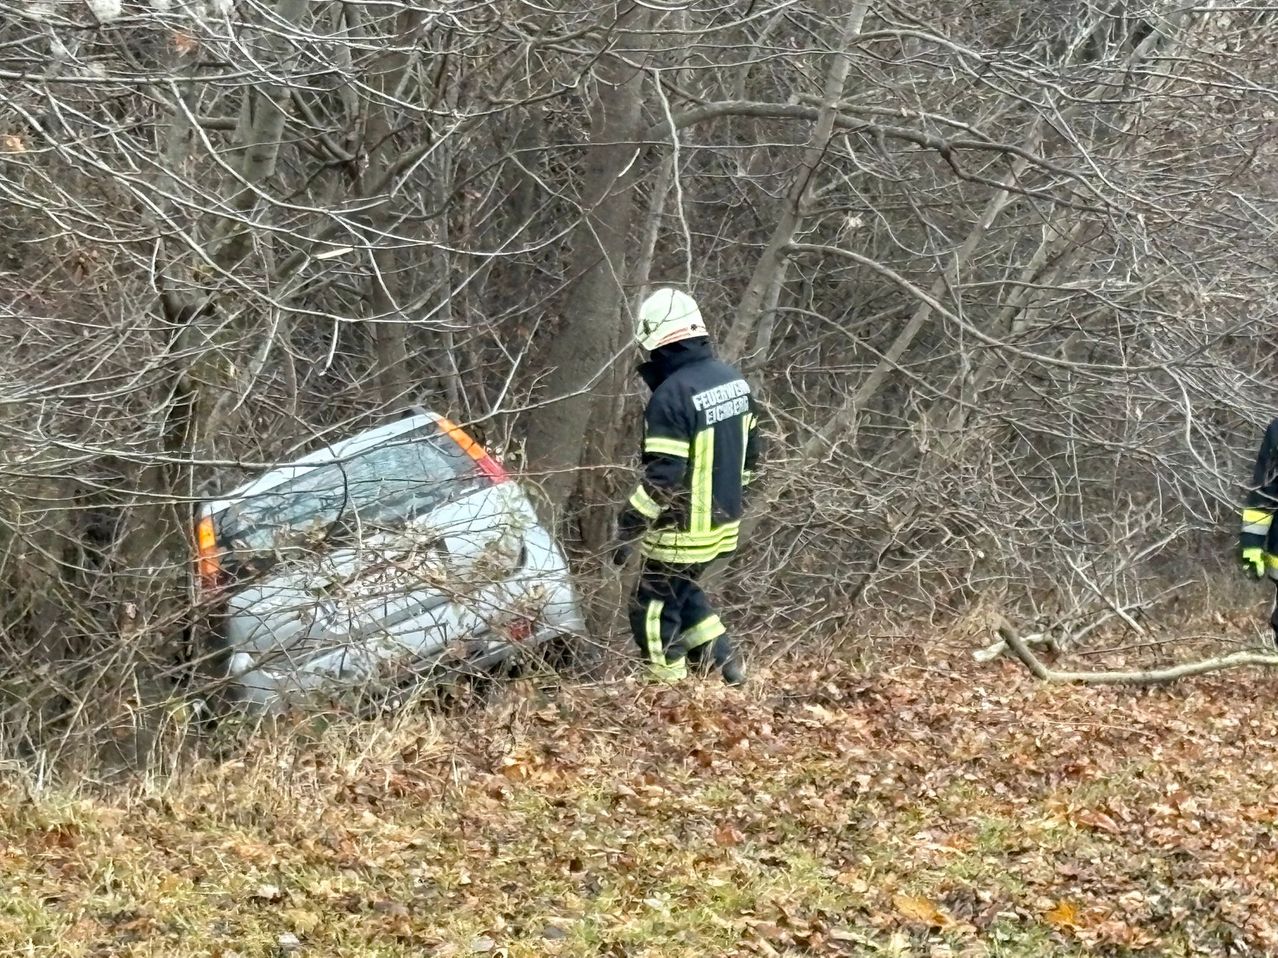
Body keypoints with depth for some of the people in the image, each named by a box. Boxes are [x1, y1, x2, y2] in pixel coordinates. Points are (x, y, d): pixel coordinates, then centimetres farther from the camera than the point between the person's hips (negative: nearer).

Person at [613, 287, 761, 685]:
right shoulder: (733, 380, 3)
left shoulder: (672, 395, -24)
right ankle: (725, 662, 24)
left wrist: (630, 526, -18)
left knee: (653, 610, 6)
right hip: (724, 521, 9)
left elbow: (663, 476, -26)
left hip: (684, 530, -9)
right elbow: (750, 450, 13)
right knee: (683, 591, 28)